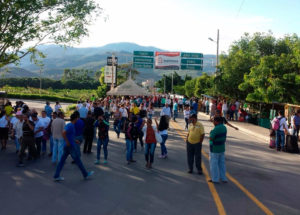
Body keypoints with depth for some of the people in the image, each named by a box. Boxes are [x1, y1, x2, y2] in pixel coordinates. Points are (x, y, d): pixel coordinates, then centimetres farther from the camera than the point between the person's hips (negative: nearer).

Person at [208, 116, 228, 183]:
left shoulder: (215, 129, -24)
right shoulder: (224, 127, 1)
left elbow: (211, 138, -17)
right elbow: (224, 138, 10)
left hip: (215, 150, -8)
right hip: (222, 148, 8)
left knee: (213, 164, 4)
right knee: (221, 163, 14)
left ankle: (215, 179, 10)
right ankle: (223, 178, 19)